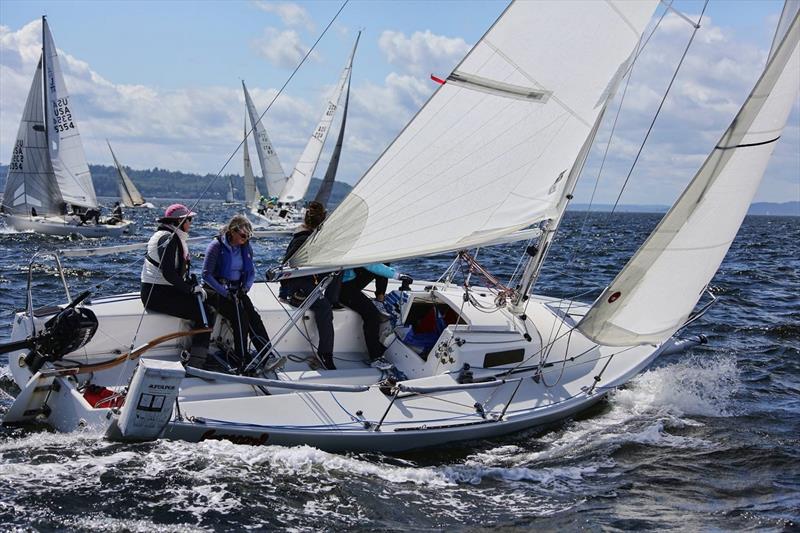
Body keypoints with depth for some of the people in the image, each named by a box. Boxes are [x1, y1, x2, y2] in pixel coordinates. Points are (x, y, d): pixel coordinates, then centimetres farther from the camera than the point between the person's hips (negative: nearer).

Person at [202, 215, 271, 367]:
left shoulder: (246, 248, 7)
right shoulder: (216, 246, -10)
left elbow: (252, 272, 14)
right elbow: (206, 274, -13)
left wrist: (245, 287, -7)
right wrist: (225, 293, -20)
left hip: (237, 290, 5)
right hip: (216, 291, -5)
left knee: (253, 317, -22)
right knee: (240, 316, -29)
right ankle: (243, 362, -25)